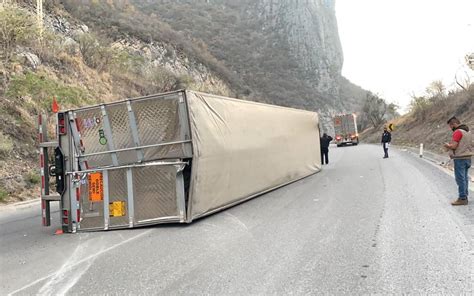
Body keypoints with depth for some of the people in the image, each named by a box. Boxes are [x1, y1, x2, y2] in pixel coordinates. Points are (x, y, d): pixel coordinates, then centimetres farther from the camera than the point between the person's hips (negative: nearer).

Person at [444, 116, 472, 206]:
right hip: (467, 158, 9)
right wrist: (450, 147, 15)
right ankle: (465, 197, 19)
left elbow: (453, 146, -21)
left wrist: (447, 145, -1)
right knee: (465, 178, 13)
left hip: (460, 159, -9)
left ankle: (462, 198, -2)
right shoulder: (468, 131, 15)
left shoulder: (458, 132, -15)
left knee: (460, 178, -5)